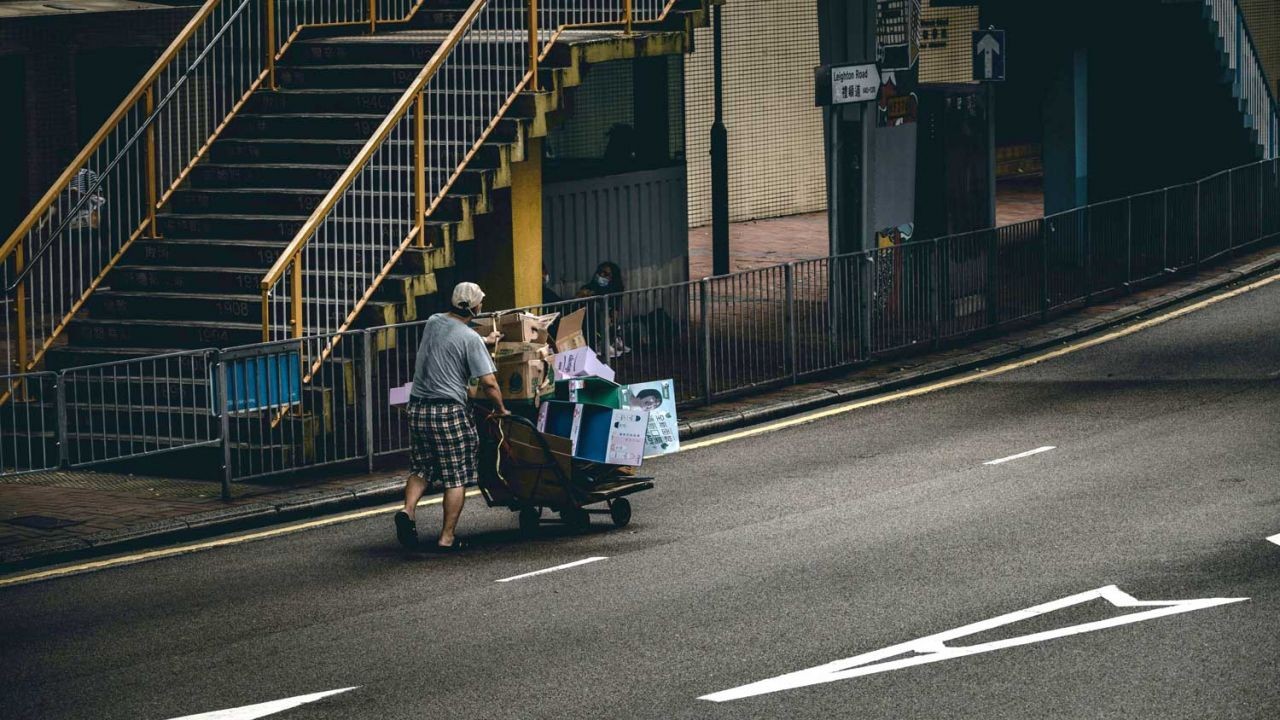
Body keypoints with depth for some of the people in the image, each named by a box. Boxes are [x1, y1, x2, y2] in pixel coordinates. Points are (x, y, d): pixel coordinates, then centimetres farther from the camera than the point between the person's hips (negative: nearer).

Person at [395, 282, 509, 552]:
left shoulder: (432, 323, 8)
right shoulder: (471, 339, -11)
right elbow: (489, 383, -15)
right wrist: (501, 410, 3)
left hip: (418, 408, 6)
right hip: (449, 411, -6)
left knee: (421, 468, 19)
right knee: (456, 477, 3)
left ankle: (408, 509, -6)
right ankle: (447, 537, 3)